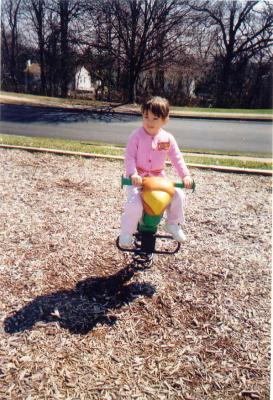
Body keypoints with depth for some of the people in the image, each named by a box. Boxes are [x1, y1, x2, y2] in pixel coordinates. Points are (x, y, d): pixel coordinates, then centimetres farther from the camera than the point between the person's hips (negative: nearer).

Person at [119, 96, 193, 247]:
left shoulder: (168, 138, 0)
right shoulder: (136, 135, -9)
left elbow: (177, 158, 0)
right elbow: (130, 156, -12)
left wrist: (185, 175, -14)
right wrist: (133, 174, -29)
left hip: (158, 177, 4)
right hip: (138, 178, -3)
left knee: (178, 195, -12)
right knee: (134, 204, -26)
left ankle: (173, 224, 14)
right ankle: (126, 232, 0)